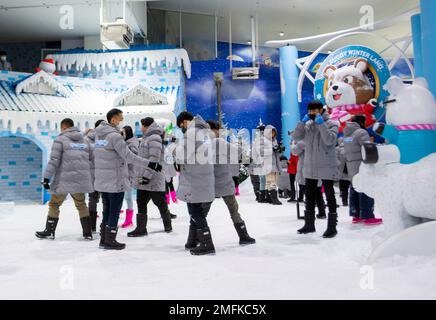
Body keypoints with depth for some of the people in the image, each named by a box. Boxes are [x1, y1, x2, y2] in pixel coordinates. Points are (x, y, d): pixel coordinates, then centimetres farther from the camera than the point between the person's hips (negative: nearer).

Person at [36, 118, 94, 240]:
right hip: (81, 180, 5)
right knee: (81, 204, 17)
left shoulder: (60, 139, -2)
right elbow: (91, 160, 13)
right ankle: (88, 233, 14)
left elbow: (54, 160, -11)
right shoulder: (84, 140, 14)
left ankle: (49, 231, 22)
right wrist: (89, 177, 20)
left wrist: (46, 177, -9)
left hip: (64, 180, -5)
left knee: (54, 204, 12)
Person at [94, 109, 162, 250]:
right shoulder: (115, 135, -16)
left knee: (107, 209, 17)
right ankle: (110, 241, 10)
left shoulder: (99, 135, 10)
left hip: (102, 180, 8)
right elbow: (129, 156, -20)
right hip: (115, 180, -8)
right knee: (114, 211, 3)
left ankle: (104, 239, 24)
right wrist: (150, 164, -19)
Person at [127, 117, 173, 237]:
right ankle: (141, 228, 14)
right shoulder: (147, 138, 18)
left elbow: (154, 159, -21)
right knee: (141, 203, 8)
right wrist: (140, 176, 20)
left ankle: (167, 224, 22)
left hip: (153, 179, -9)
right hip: (143, 179, 9)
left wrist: (146, 176, -23)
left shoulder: (154, 138, -13)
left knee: (160, 202, 4)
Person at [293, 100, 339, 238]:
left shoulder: (331, 124, -6)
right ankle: (309, 225, 26)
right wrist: (303, 122, -9)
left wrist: (321, 123, -21)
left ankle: (332, 227, 11)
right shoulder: (308, 124, 9)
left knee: (330, 196, 2)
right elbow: (296, 137, -1)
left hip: (326, 168, -6)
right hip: (310, 167, 6)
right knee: (309, 196, 13)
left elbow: (329, 140, -22)